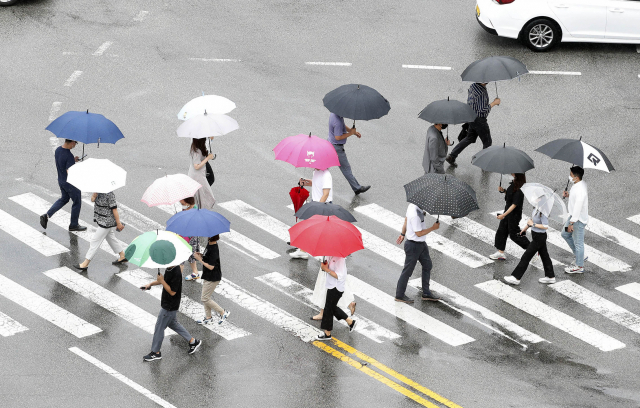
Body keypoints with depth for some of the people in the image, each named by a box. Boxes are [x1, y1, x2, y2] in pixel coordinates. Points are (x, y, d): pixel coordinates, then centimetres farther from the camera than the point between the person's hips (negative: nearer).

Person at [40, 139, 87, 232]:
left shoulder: (58, 150, -3)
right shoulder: (69, 156, -29)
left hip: (61, 180, 8)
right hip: (70, 183, -8)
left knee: (64, 199, 28)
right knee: (77, 202, 13)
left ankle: (47, 215, 17)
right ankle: (73, 225, 26)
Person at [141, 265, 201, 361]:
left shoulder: (176, 273, -30)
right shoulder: (169, 268, -1)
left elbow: (172, 292, -27)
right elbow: (166, 280, 18)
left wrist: (162, 281, -27)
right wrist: (151, 284, 10)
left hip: (170, 306, -10)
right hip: (168, 303, 10)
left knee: (159, 327, 4)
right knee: (172, 323, 24)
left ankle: (156, 352, 20)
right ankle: (193, 341, 31)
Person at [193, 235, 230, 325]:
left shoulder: (214, 249, -27)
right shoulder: (209, 244, 2)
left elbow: (211, 267, -27)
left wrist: (200, 259, -20)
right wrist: (201, 256, -2)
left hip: (213, 278, -10)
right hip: (208, 277, 10)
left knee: (205, 299, -1)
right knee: (205, 297, 18)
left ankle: (223, 312, 9)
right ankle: (208, 317, 31)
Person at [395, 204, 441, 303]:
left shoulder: (411, 205, -1)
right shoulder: (415, 215, -31)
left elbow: (406, 219, 14)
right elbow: (419, 233, -26)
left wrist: (403, 234, 26)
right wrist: (433, 228, -16)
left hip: (421, 243, 10)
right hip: (413, 245, -10)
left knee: (427, 265, 16)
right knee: (408, 270, 4)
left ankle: (426, 293, 26)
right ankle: (399, 296, 18)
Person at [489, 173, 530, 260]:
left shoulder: (519, 189, -27)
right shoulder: (513, 183, 1)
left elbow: (514, 204, -27)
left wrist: (504, 215, -28)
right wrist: (503, 190, -1)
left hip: (514, 214, -9)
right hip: (508, 212, 9)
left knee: (514, 234, 5)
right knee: (501, 231, 12)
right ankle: (500, 252, 21)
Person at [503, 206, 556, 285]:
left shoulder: (542, 212, -27)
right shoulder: (536, 208, 0)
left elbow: (545, 226, -27)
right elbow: (532, 219, 17)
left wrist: (533, 224, -22)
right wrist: (525, 228, 21)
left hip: (539, 237, -10)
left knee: (526, 257, -2)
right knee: (544, 255, 18)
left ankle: (515, 278, 5)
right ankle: (550, 276, 30)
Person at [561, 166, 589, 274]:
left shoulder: (580, 190, -30)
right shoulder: (579, 185, 1)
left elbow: (578, 208, -30)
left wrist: (571, 223, -26)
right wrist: (568, 195, 4)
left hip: (579, 220, -11)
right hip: (574, 216, 11)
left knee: (578, 242, 2)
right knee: (565, 234, 24)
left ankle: (579, 266, 15)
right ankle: (578, 256, 36)